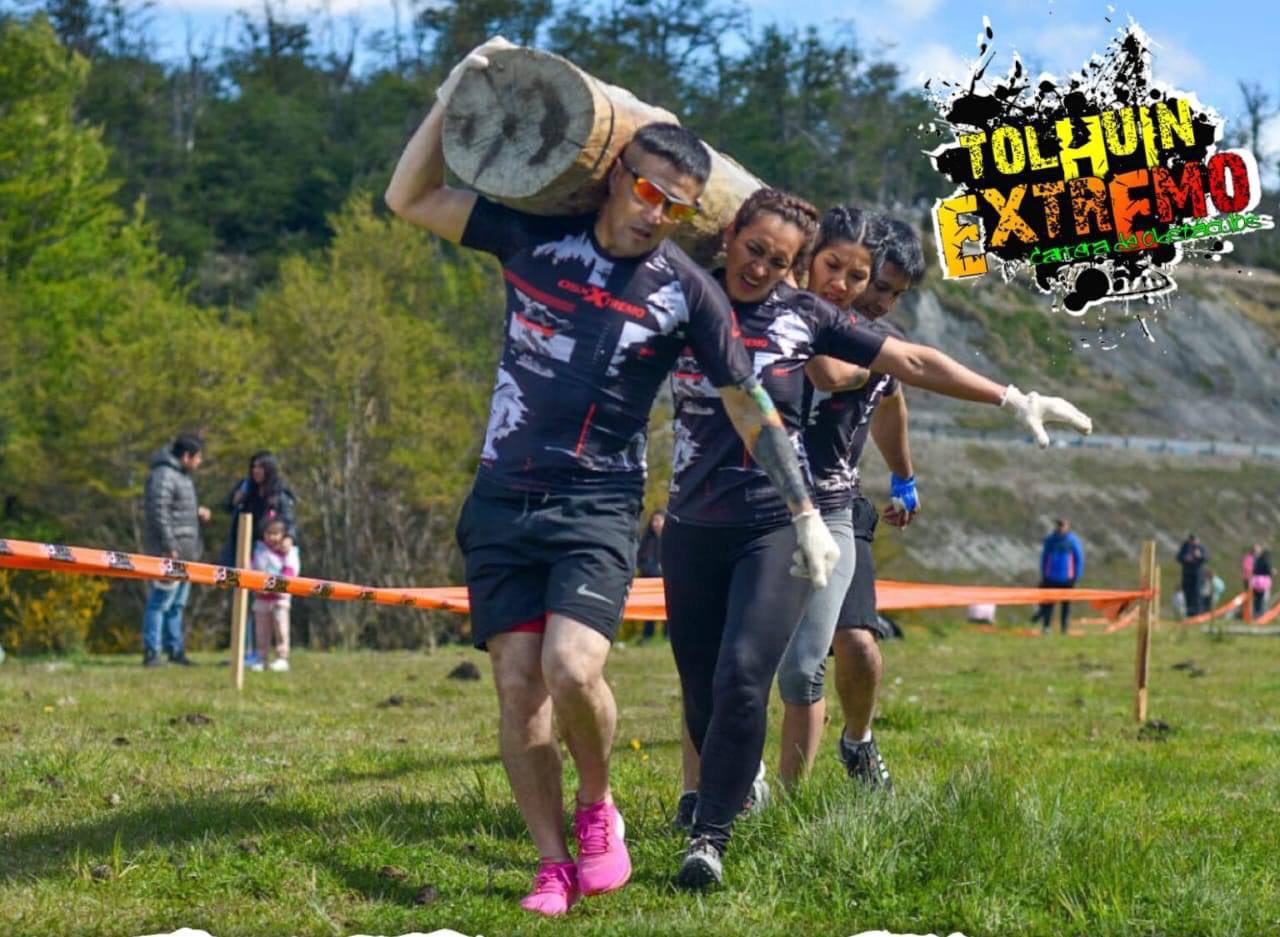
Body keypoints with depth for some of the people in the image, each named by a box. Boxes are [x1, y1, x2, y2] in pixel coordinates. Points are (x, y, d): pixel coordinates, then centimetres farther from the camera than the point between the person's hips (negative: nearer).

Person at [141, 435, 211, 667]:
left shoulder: (182, 475, 18)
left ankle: (175, 649, 25)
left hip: (184, 551, 11)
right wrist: (169, 547, -23)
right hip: (168, 552, -11)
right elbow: (159, 513, -21)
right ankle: (151, 653, -9)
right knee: (161, 602, -10)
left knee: (177, 604, 16)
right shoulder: (163, 476, -15)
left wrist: (197, 512, 9)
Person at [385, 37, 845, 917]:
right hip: (503, 502, 3)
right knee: (517, 682, -3)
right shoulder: (537, 236, 1)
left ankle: (599, 808, 6)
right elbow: (411, 198, 5)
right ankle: (555, 863, 7)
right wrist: (453, 97, -8)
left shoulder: (686, 292, -3)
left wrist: (806, 515, 1)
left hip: (597, 510, -2)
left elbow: (751, 407, 3)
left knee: (571, 669, -22)